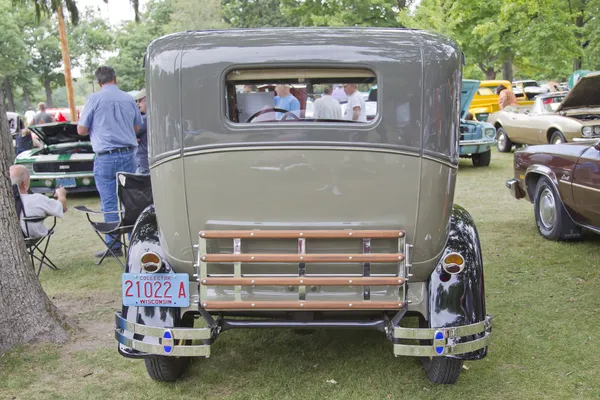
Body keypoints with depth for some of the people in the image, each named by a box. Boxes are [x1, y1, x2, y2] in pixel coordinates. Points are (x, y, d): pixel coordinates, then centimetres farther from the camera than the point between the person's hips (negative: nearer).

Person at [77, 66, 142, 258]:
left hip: (105, 157, -4)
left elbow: (81, 130, -1)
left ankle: (114, 246, 6)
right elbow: (137, 127, 19)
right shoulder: (128, 99, 6)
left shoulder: (94, 99, -5)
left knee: (110, 204, 1)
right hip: (128, 155, 4)